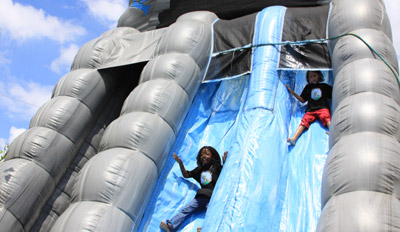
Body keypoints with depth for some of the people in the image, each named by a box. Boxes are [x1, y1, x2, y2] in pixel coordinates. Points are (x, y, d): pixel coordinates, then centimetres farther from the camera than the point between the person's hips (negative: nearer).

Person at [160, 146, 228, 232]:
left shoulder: (217, 167, 7)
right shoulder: (200, 169, 23)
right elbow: (186, 175, 29)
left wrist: (224, 162, -16)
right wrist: (180, 163, 19)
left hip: (212, 197, -4)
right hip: (201, 197, 4)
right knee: (185, 209, -10)